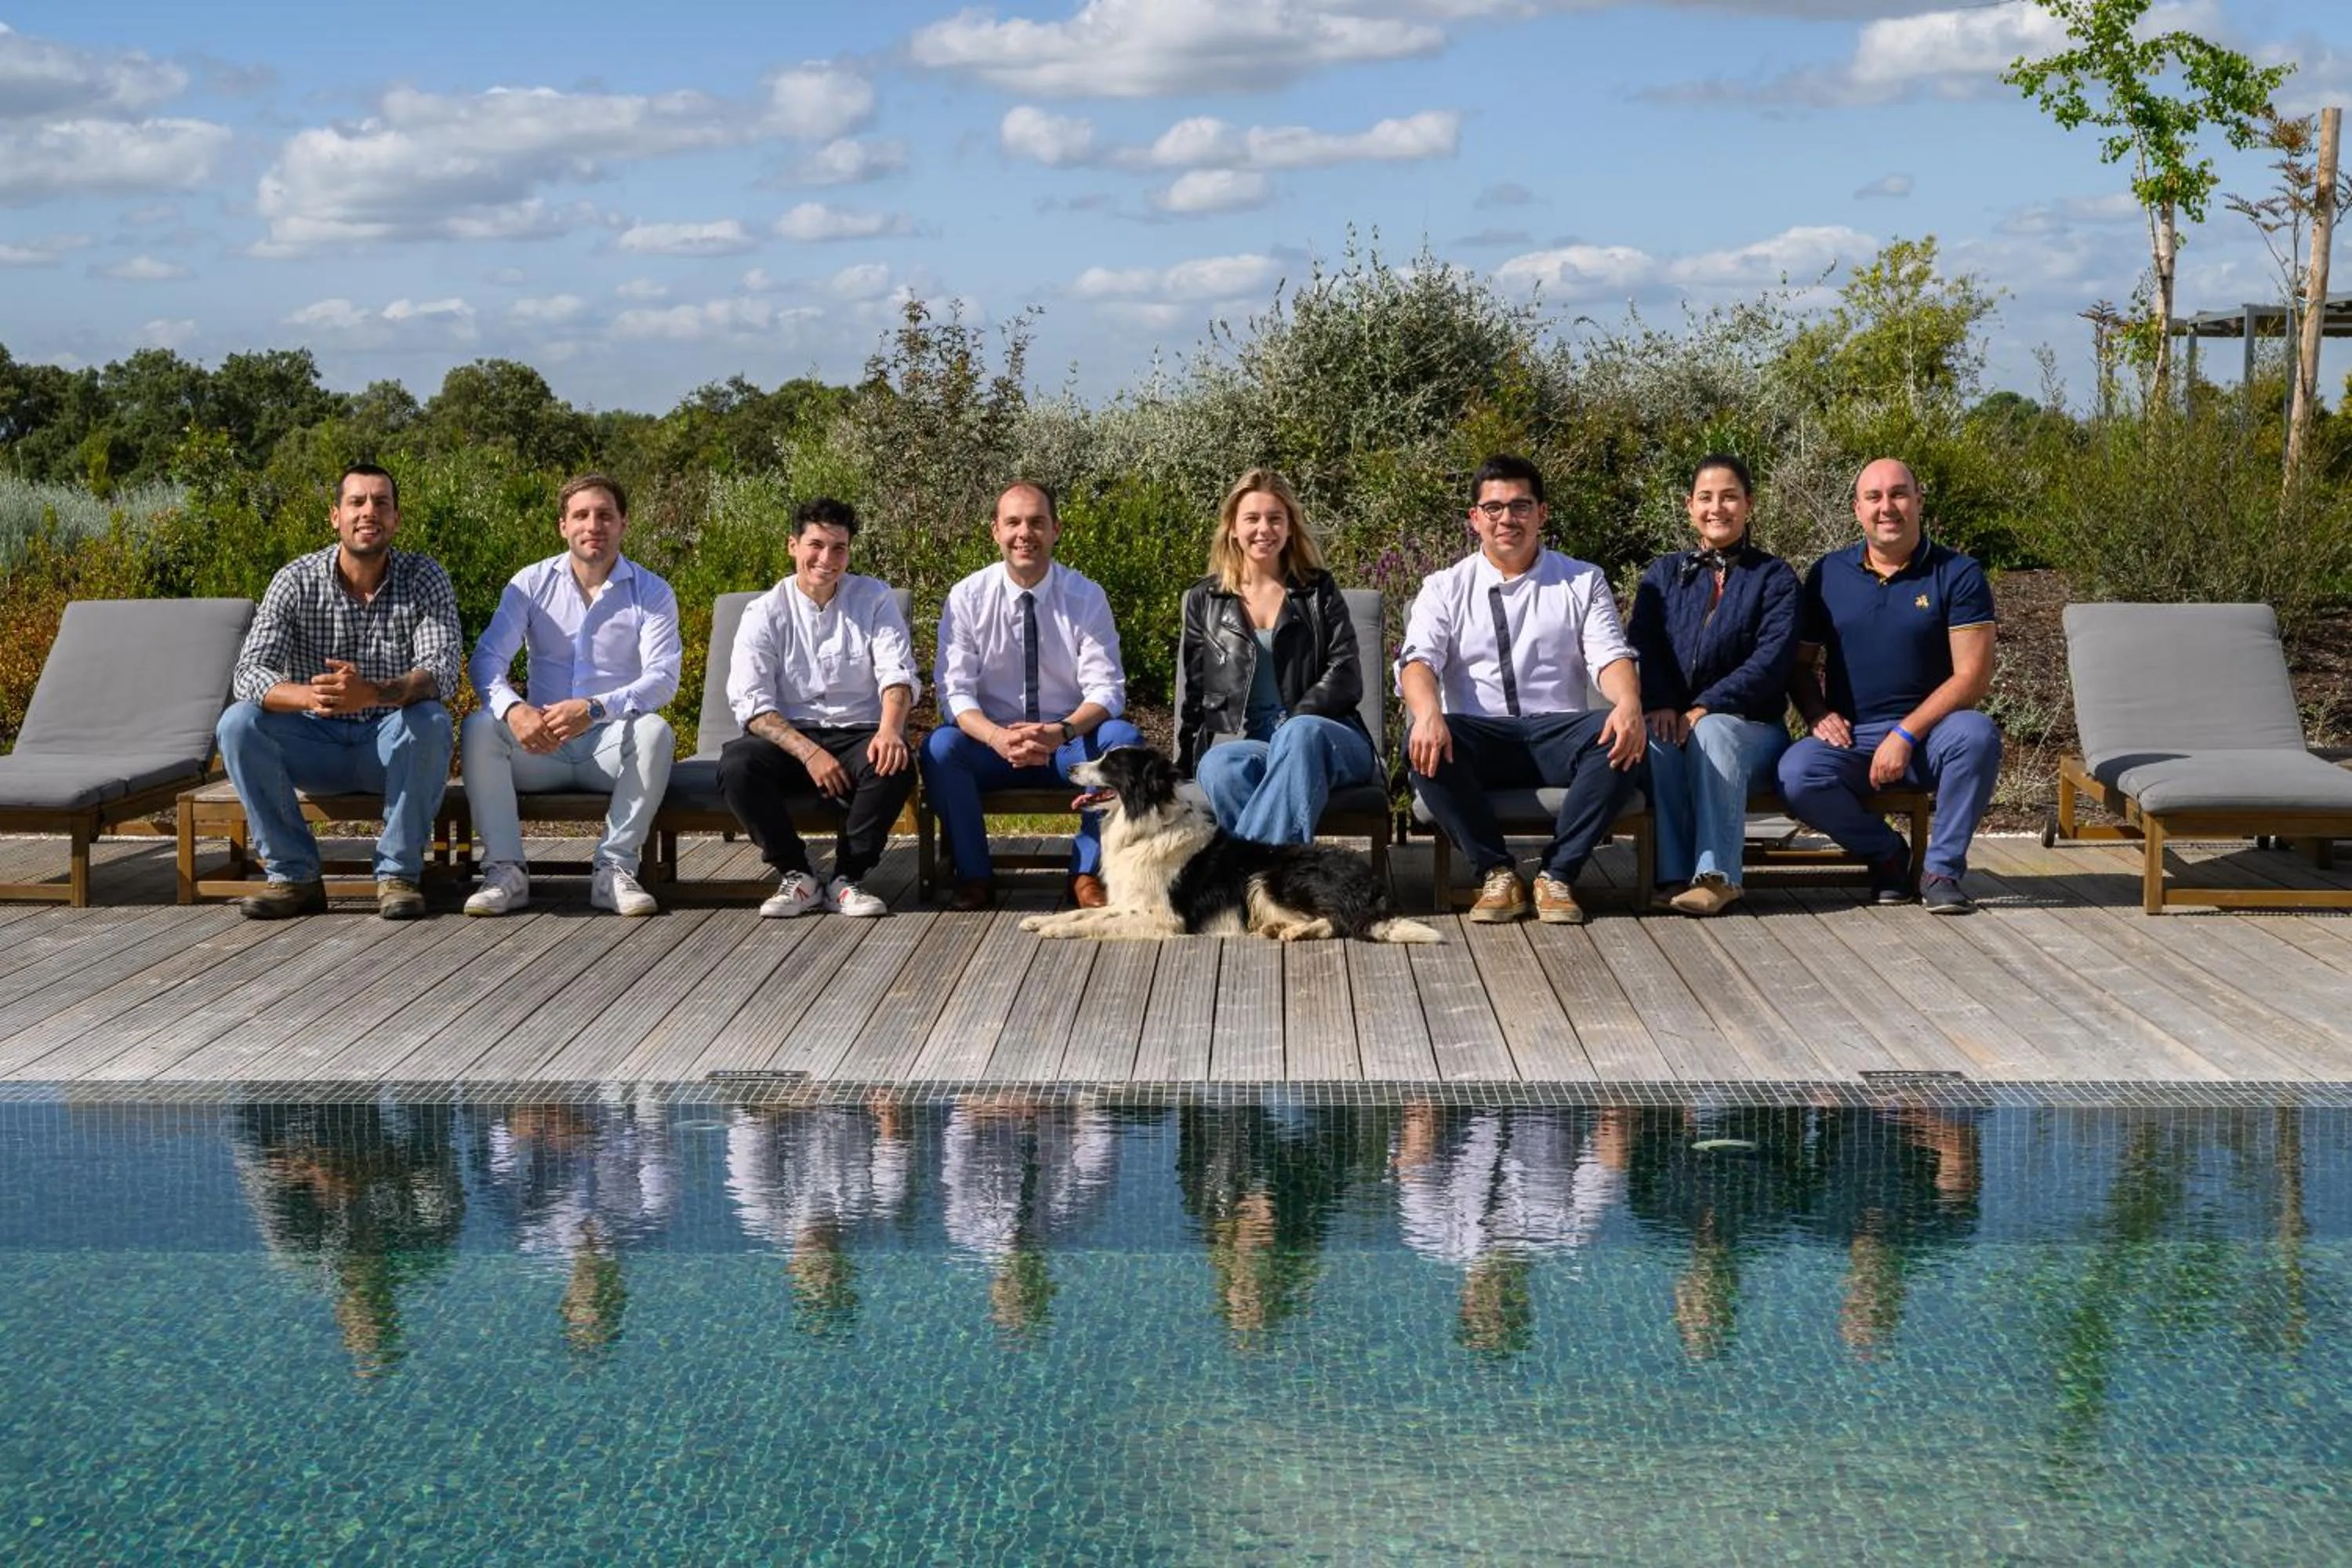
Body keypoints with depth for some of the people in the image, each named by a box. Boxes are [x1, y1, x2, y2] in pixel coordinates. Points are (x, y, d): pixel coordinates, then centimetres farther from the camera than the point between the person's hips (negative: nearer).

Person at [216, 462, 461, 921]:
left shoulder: (424, 578, -8)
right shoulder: (297, 581, -6)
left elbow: (441, 672, -22)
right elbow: (247, 674, -17)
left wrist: (373, 693, -44)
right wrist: (309, 696, -41)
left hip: (391, 747, -2)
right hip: (317, 747, 2)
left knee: (430, 721, -33)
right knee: (238, 722, -24)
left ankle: (398, 874, -21)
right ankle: (295, 876, -16)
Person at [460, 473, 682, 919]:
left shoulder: (652, 593, 2)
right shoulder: (532, 584, 6)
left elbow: (662, 678, -13)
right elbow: (486, 658, -5)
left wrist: (594, 709, -31)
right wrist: (514, 708, -29)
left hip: (611, 746, -1)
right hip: (541, 745, 2)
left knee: (654, 731, -33)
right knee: (478, 727, -25)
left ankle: (615, 869, -27)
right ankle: (505, 871, -27)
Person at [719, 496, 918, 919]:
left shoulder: (873, 598, 5)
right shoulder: (765, 613, 1)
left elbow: (897, 673, -4)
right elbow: (751, 702, -7)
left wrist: (890, 729, -28)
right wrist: (809, 753, -22)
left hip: (859, 736, 0)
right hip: (790, 737, 0)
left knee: (895, 766, -34)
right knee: (736, 764, -31)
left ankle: (847, 879, -15)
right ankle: (796, 877, -14)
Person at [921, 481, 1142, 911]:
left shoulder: (1086, 598, -4)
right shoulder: (967, 598, -4)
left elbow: (1106, 689, -9)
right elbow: (955, 690, -10)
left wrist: (1061, 732, -31)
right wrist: (998, 737, -31)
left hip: (1071, 746, 1)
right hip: (992, 743, 0)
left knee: (1124, 738, -29)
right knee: (939, 747, -30)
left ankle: (1087, 873, -16)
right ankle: (974, 875, -14)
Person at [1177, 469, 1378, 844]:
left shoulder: (1318, 591, 17)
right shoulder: (1204, 599, 20)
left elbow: (1346, 678, 5)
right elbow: (1194, 693, 18)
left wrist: (1290, 726, -10)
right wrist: (1184, 765, 3)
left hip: (1319, 735, -1)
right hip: (1237, 740, 1)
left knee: (1300, 733, -39)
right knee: (1222, 765, -37)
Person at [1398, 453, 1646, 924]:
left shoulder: (1583, 582, 14)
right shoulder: (1445, 588, 12)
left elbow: (1610, 656, 0)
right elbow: (1419, 660, -5)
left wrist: (1629, 704, -25)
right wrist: (1428, 713, -29)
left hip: (1558, 734, 0)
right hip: (1476, 737, 0)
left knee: (1620, 739, -31)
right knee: (1423, 741, -33)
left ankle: (1557, 875, -21)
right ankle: (1496, 874, -20)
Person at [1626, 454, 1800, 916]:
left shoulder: (1774, 577, 7)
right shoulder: (1664, 574, 16)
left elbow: (1772, 659, -8)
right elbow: (1640, 645, 2)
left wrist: (1705, 709, -20)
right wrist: (1660, 705, -19)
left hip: (1751, 725, -2)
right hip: (1674, 718, 2)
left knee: (1711, 734, -36)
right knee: (1656, 742, -33)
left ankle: (1717, 876, -37)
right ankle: (1673, 874, -34)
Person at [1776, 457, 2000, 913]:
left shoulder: (1957, 574, 0)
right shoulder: (1827, 575, 10)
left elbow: (1973, 675, -8)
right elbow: (1800, 662, 14)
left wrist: (1906, 734, -17)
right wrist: (1817, 714, -7)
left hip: (1928, 736, -1)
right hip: (1850, 740, 2)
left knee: (1977, 734, -35)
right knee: (1794, 775, -30)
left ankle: (1942, 870, -15)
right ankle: (1886, 854, -1)